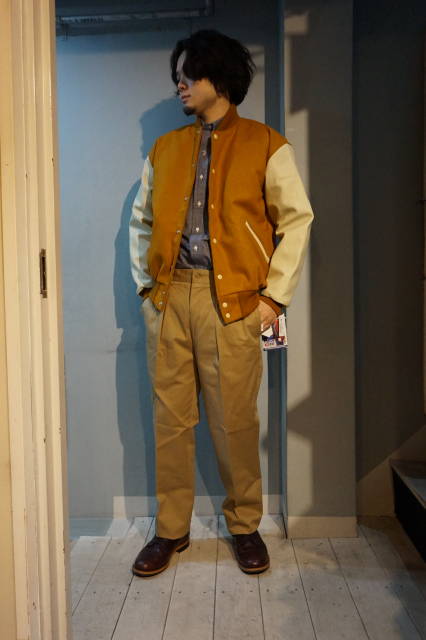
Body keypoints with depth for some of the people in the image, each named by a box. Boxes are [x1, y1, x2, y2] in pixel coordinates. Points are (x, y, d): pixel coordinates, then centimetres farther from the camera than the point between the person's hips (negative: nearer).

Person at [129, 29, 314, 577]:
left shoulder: (265, 146, 5)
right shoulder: (164, 149, 17)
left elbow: (297, 219, 1)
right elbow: (141, 221, 20)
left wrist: (274, 295, -5)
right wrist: (145, 285, 8)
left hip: (231, 299, -3)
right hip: (169, 297, 4)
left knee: (235, 421, 2)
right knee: (170, 418, 7)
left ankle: (245, 526, 24)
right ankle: (171, 529, 23)